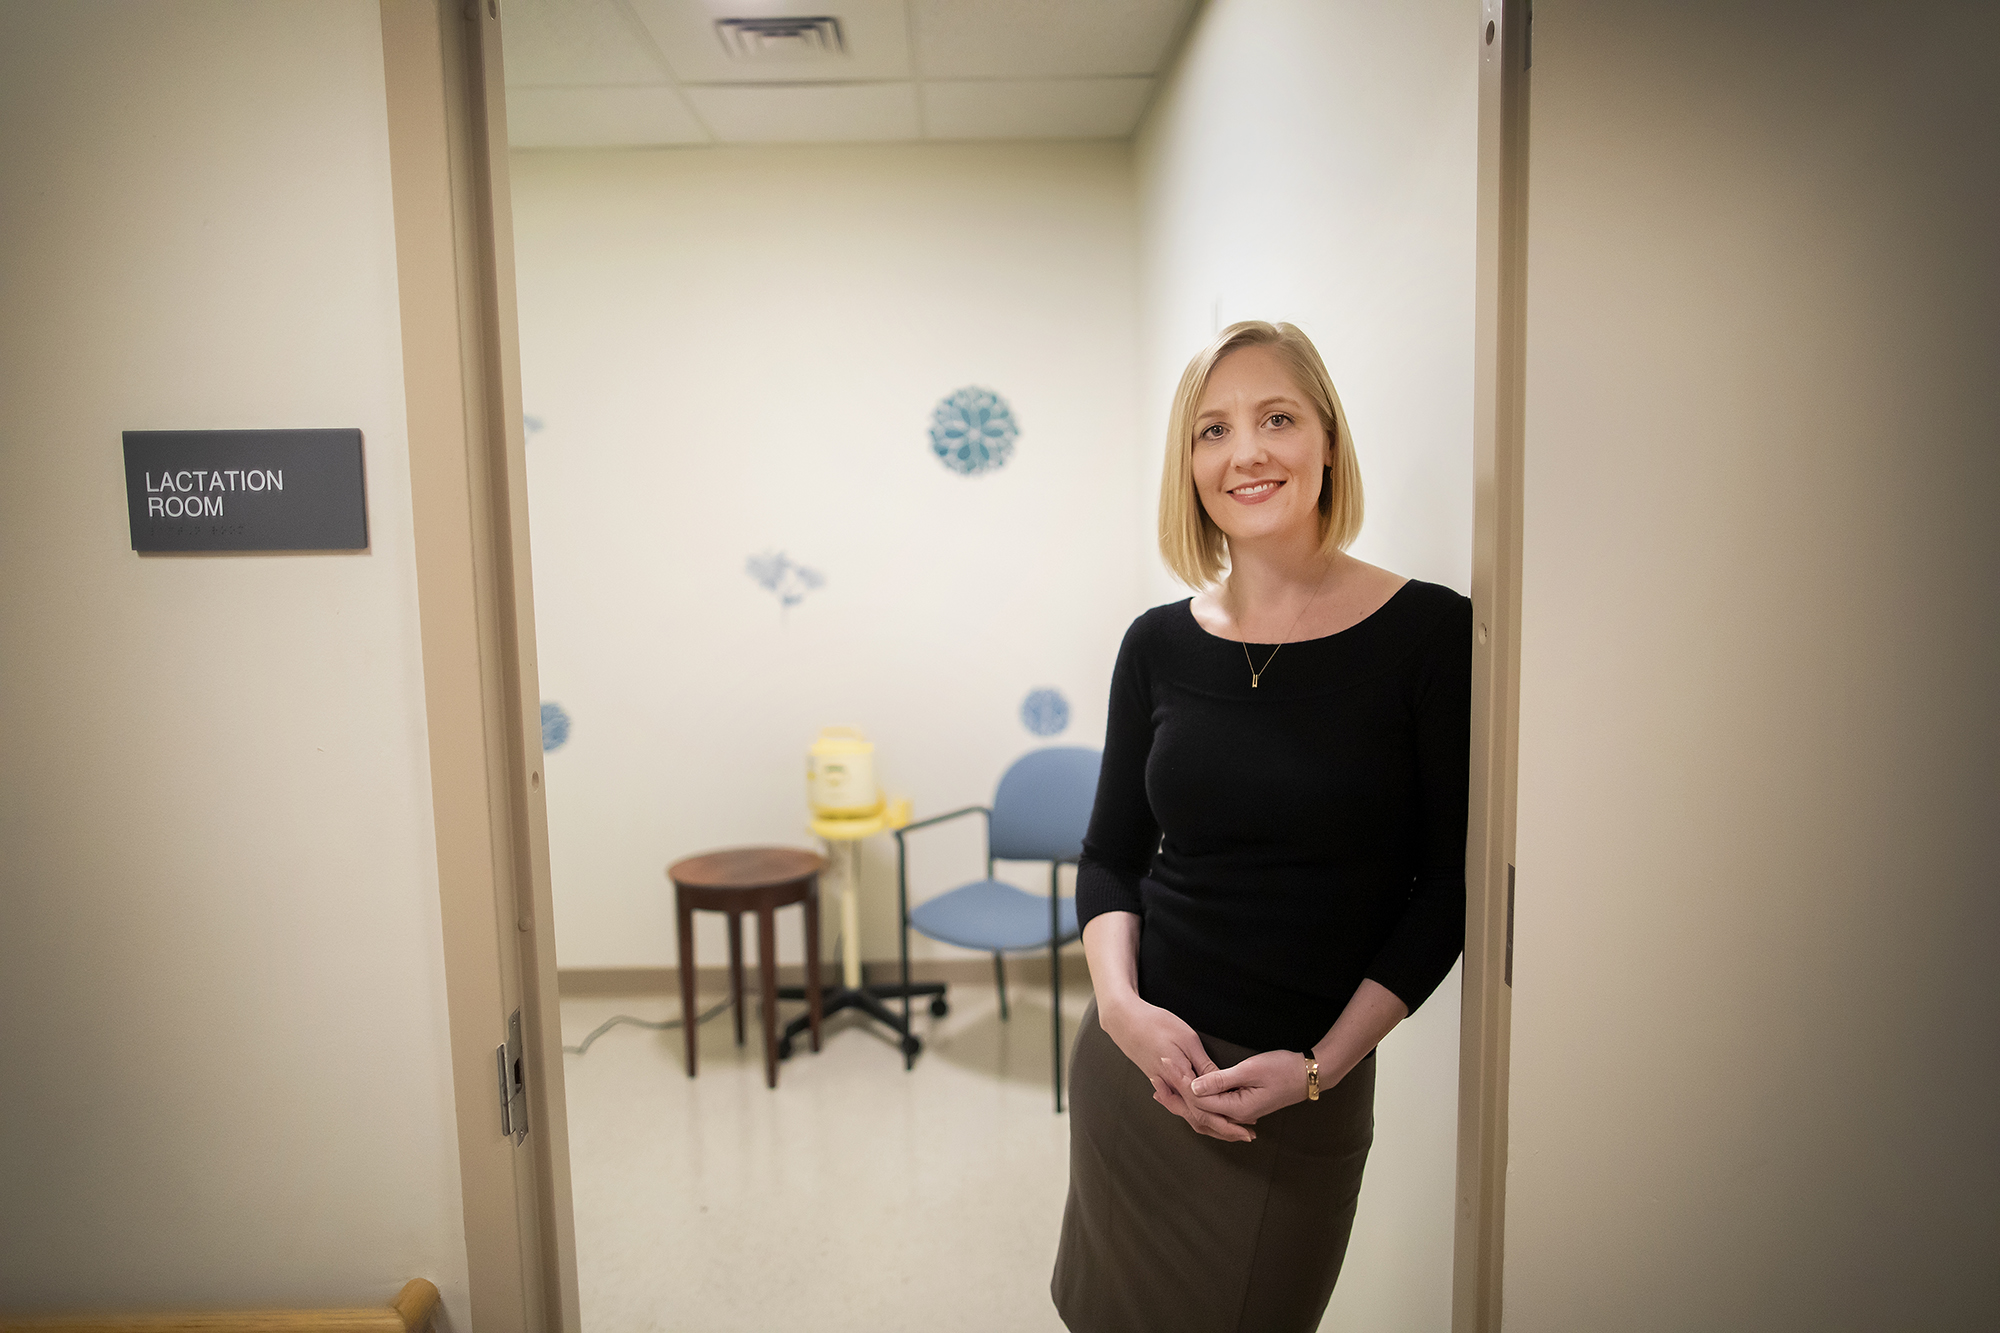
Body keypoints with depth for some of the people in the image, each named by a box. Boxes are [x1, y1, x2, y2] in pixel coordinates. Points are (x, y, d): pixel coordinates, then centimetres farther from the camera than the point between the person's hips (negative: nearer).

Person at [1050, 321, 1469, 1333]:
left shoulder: (1428, 633, -10)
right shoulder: (1159, 645, -1)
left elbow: (1449, 884, -7)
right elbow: (1110, 854, 5)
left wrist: (1321, 1064, -11)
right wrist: (1120, 1003, -11)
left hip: (1306, 1094, -2)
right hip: (1135, 1057, 3)